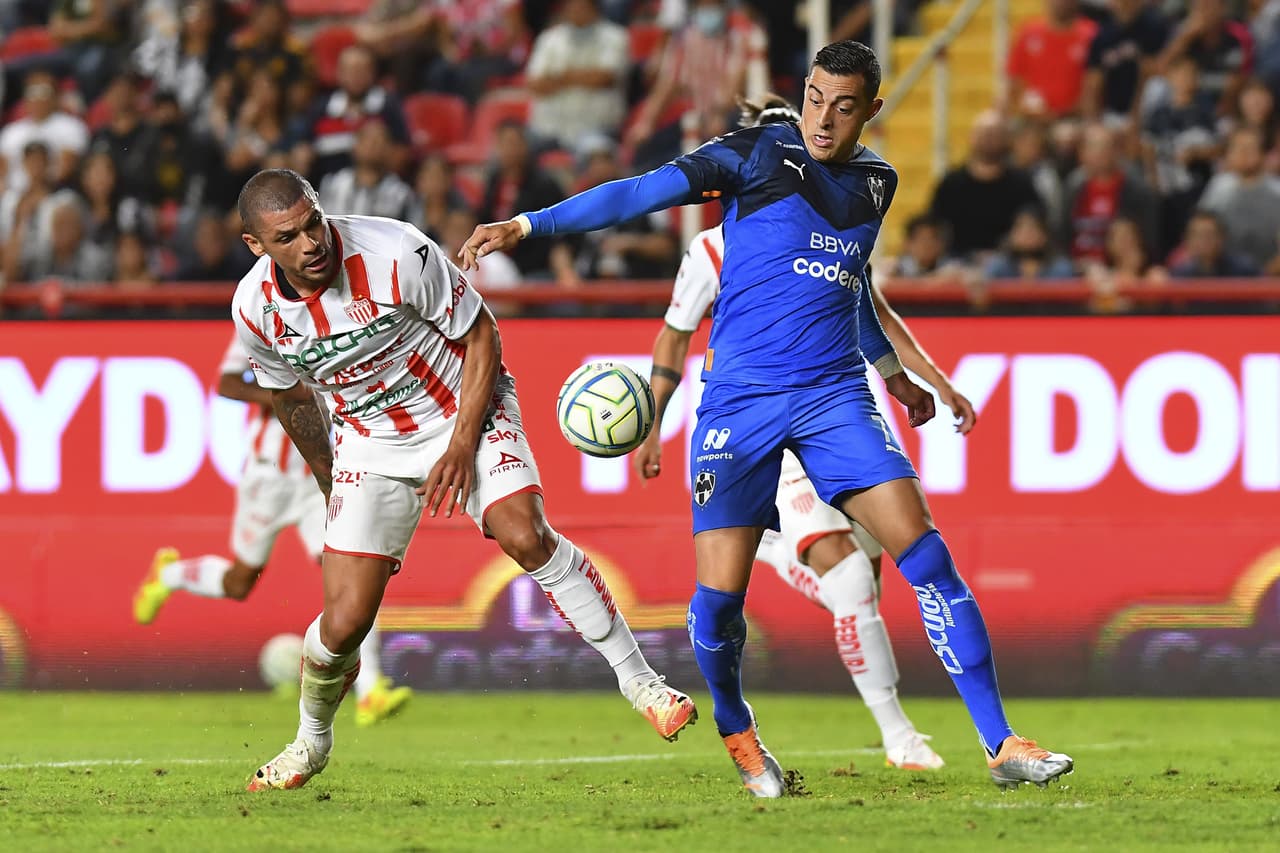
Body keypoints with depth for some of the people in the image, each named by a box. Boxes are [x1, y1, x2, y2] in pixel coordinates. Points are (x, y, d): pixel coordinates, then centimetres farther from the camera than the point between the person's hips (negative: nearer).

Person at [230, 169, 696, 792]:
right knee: (345, 620, -7)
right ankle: (311, 742, 22)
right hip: (370, 444, 2)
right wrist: (328, 481, 17)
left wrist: (462, 445, -19)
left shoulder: (396, 255, -26)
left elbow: (481, 335, -13)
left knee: (525, 536, -27)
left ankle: (638, 679, -18)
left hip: (463, 411, -2)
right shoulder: (255, 308, -14)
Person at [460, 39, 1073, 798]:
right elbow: (643, 192, -10)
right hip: (741, 395, -3)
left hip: (835, 393, 3)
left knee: (925, 552, -11)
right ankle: (736, 732, 22)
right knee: (719, 592, -9)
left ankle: (1001, 744, -8)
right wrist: (527, 225, -19)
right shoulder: (757, 154, -3)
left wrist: (894, 372, 43)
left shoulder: (877, 182, 12)